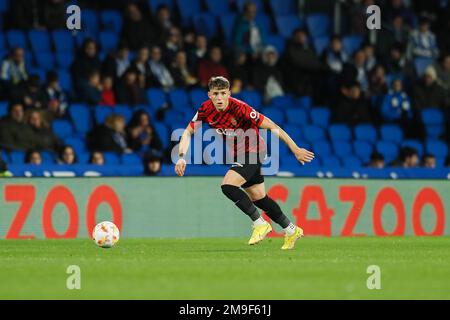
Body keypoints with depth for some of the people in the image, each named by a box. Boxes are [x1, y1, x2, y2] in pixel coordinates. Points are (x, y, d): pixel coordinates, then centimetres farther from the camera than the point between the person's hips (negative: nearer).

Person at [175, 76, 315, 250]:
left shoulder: (239, 108, -28)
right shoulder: (205, 110, -12)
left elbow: (271, 126, -23)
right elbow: (188, 132, -2)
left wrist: (296, 150, -21)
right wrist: (181, 157, -19)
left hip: (252, 150, -7)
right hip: (239, 154, 7)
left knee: (228, 186, -23)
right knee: (258, 198, 14)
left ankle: (260, 224, -9)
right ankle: (291, 230, 30)